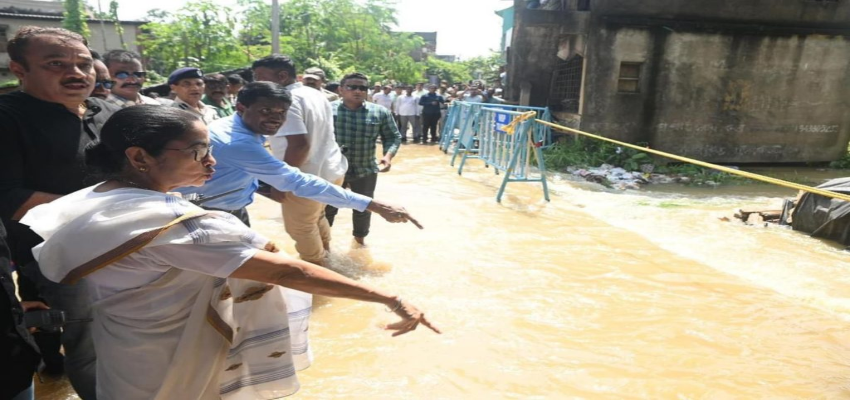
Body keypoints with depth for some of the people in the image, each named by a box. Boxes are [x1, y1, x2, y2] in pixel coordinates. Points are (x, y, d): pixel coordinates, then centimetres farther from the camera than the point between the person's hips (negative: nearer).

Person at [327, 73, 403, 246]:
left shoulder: (380, 112, -4)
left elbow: (393, 137, 2)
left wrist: (388, 155, -15)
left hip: (365, 171, 1)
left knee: (363, 208, 17)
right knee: (328, 207, 13)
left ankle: (360, 236, 42)